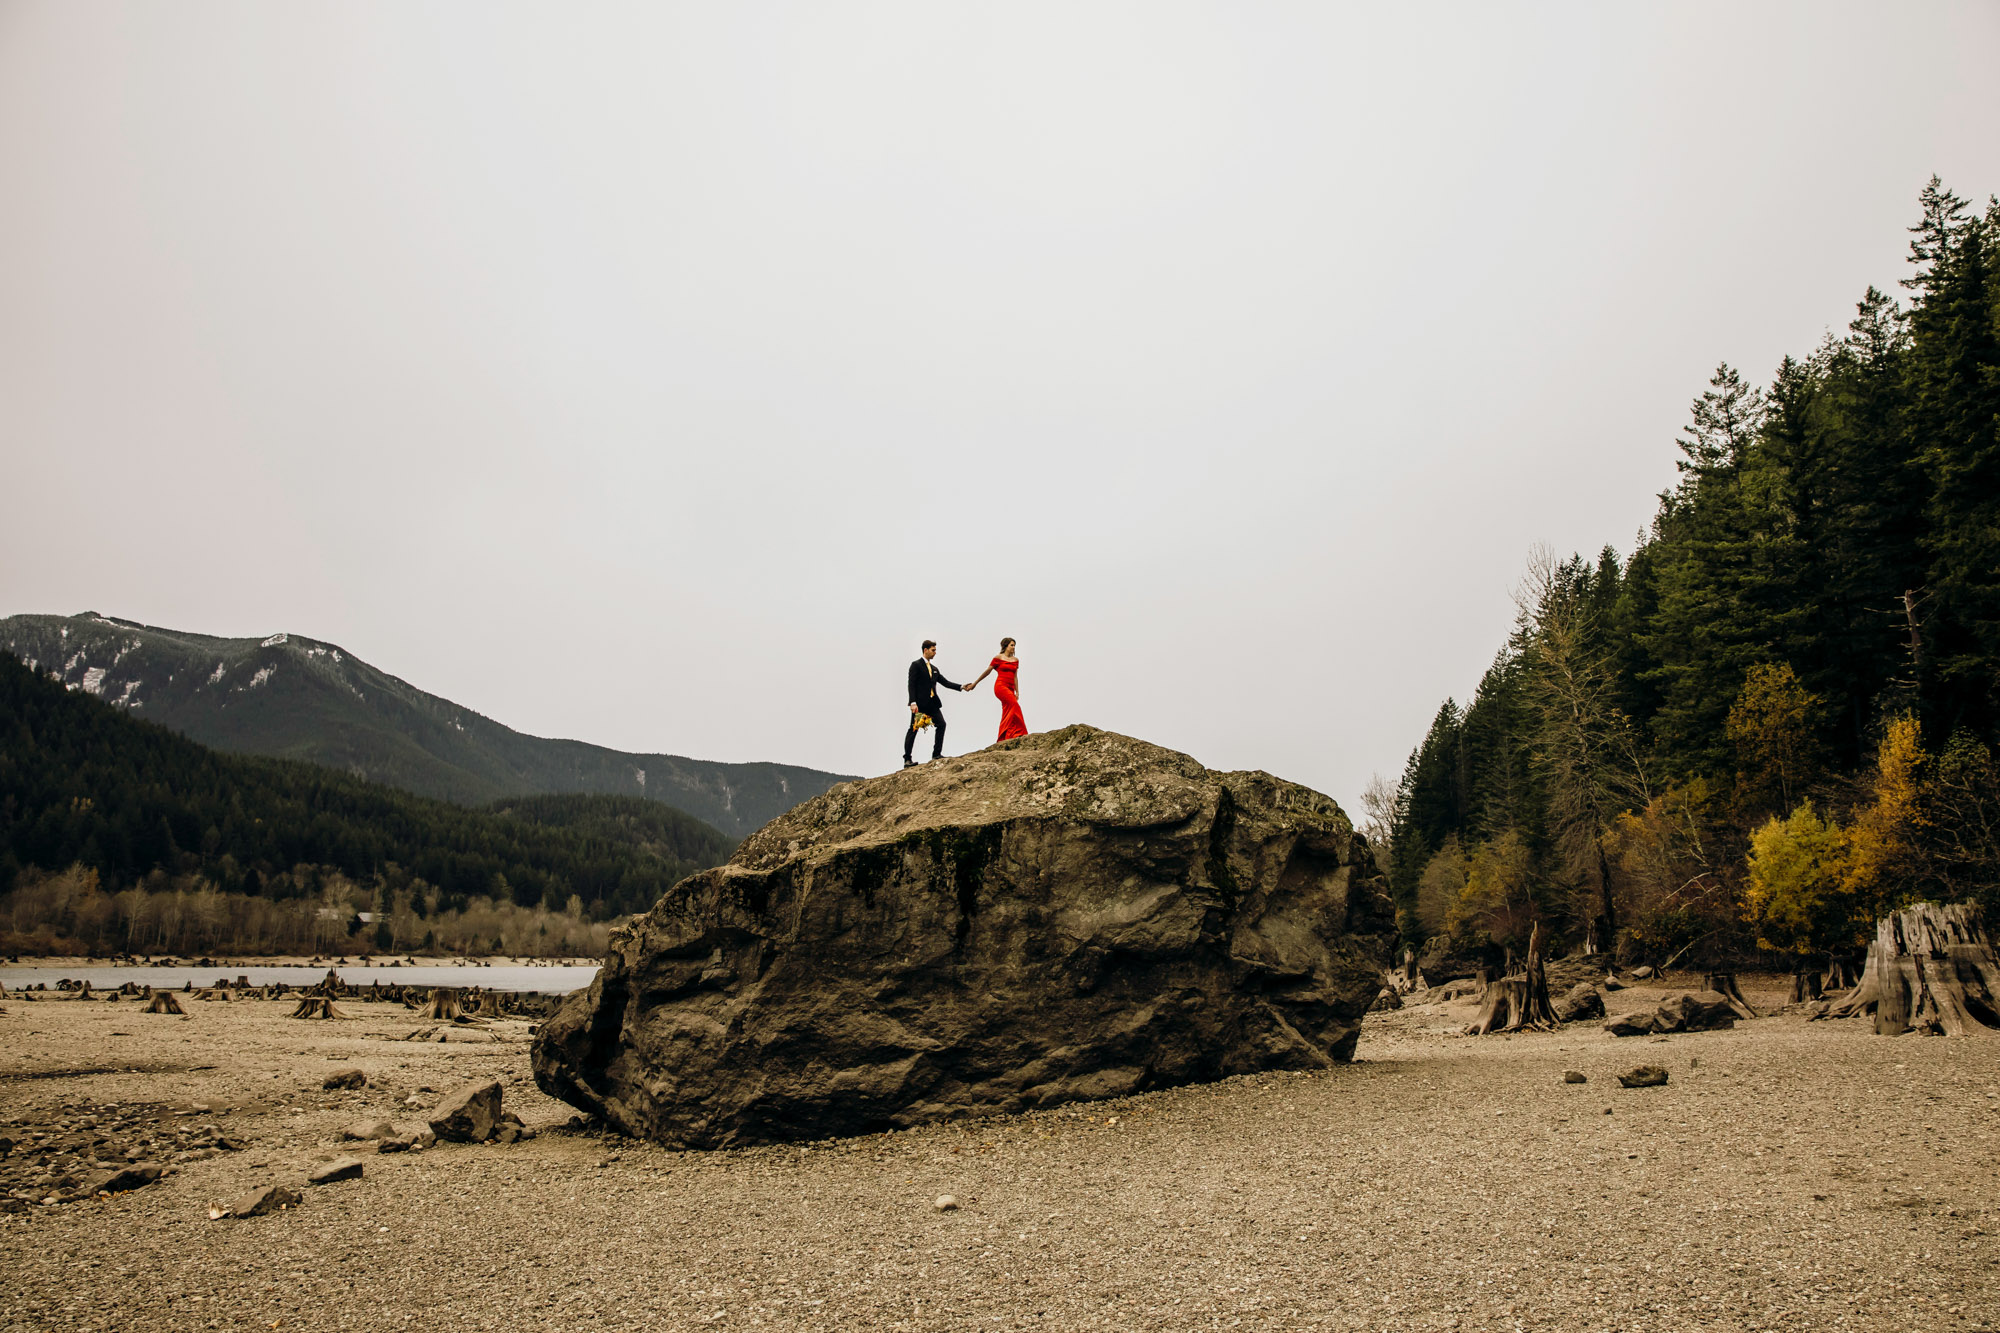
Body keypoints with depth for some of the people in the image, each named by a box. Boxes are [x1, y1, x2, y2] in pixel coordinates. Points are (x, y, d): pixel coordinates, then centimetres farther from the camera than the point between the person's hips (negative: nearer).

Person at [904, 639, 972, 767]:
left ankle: (937, 754, 5)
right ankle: (907, 759, -3)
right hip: (919, 703, -7)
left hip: (932, 703, 7)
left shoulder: (934, 669, 19)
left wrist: (962, 687, 5)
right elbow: (911, 685, -11)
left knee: (941, 724, -1)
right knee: (913, 729, -5)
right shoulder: (916, 665, -3)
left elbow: (945, 682, 16)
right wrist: (913, 702, -21)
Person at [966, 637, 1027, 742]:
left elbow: (1015, 677, 18)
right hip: (1000, 686, -6)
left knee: (1006, 715, 0)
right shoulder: (998, 658, 3)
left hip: (1010, 688, 6)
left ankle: (1002, 740, 3)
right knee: (1014, 705, -26)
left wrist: (1017, 692, 10)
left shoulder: (1016, 660, 18)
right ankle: (1018, 732, -28)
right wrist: (974, 684, 13)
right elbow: (987, 672, 9)